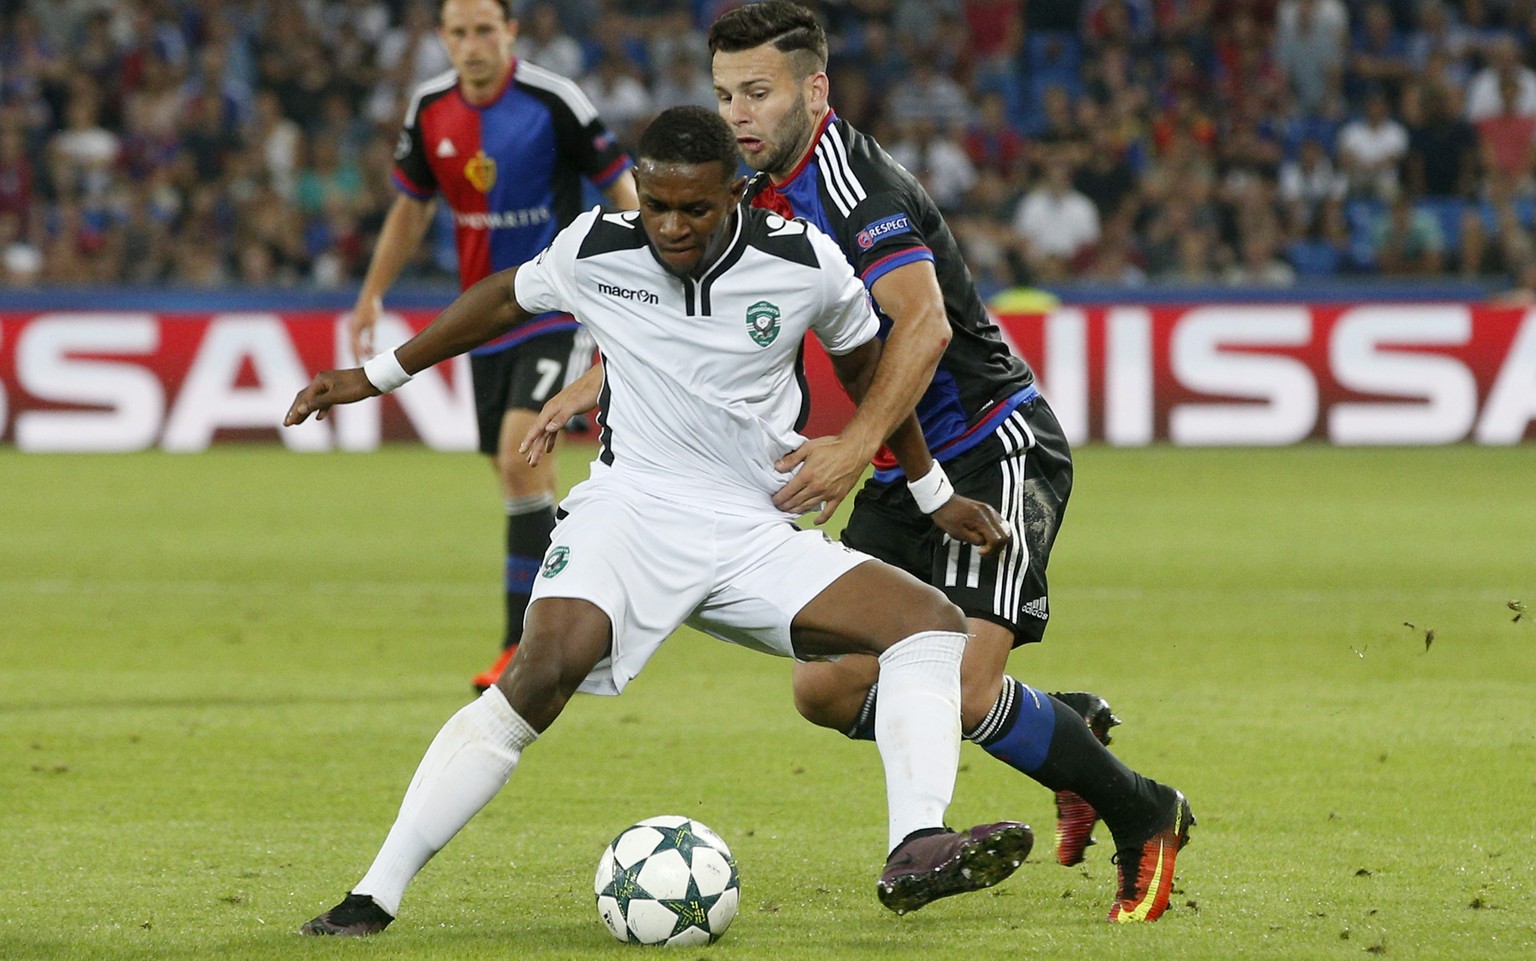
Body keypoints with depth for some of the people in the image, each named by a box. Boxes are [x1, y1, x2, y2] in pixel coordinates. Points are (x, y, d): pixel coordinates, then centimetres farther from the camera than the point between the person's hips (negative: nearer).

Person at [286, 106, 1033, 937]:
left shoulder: (804, 264, -5)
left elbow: (869, 365, 14)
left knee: (931, 622, -17)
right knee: (544, 672, -30)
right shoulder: (594, 252, -5)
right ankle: (372, 898, -29)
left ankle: (914, 854, -31)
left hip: (755, 536, 3)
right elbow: (506, 298, 16)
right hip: (628, 510, -3)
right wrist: (377, 376, 21)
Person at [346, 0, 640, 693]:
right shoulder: (430, 110, 3)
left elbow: (620, 186, -7)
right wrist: (373, 292, 16)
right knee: (513, 475, 8)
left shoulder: (554, 102, -13)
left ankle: (523, 643, -16)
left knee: (520, 454, -20)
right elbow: (412, 206, 18)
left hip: (555, 311, -6)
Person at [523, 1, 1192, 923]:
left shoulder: (851, 176, -20)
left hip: (994, 454, -9)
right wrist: (595, 381, 18)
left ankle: (1145, 817, 2)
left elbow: (924, 326, -33)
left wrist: (859, 446, -42)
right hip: (910, 475, 9)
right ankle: (1067, 728, 19)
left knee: (961, 690, -22)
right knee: (829, 689, 2)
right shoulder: (773, 193, 8)